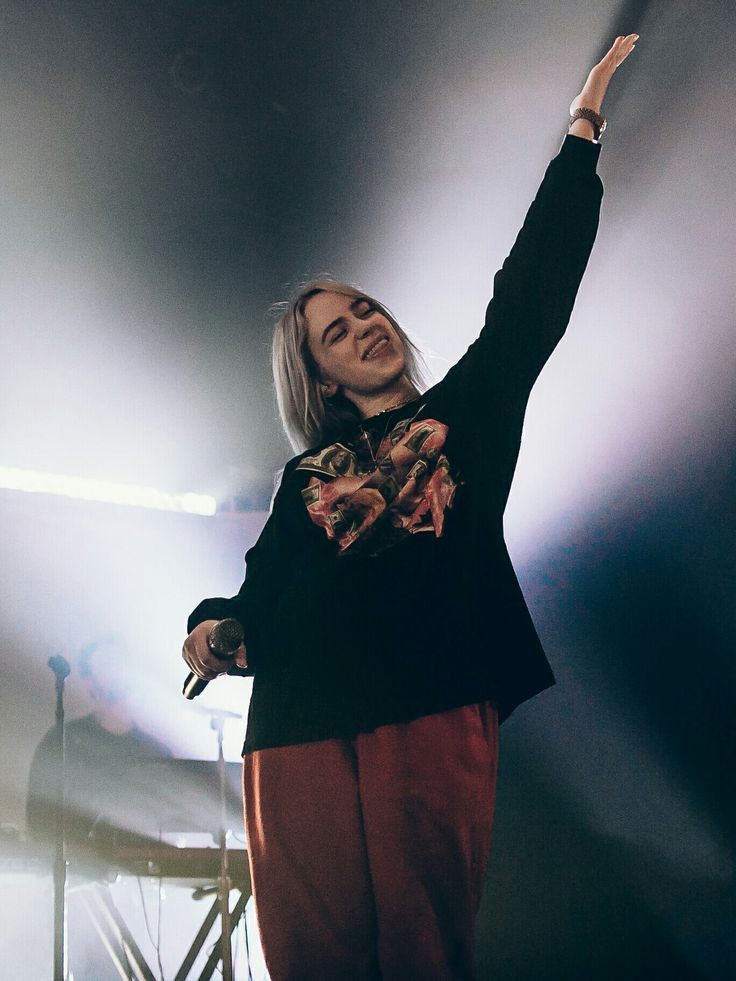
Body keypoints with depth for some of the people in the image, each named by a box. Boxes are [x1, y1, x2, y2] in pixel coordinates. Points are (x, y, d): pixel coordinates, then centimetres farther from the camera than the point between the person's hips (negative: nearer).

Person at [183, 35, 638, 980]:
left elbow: (532, 290, 13)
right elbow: (262, 601, 20)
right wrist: (213, 629, -3)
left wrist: (583, 128, 11)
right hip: (301, 738, 2)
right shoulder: (306, 479, 23)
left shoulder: (467, 413, 18)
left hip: (434, 719, -2)